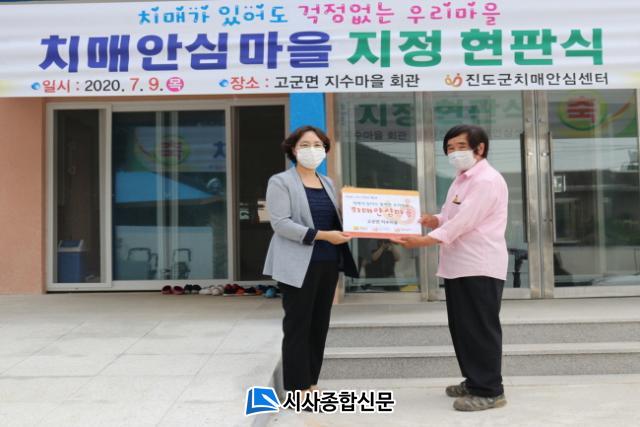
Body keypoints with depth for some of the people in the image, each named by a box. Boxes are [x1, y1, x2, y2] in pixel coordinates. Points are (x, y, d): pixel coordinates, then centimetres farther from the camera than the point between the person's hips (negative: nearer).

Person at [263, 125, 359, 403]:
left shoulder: (327, 183, 18)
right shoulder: (281, 182, -3)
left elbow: (335, 220, 17)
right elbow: (280, 223, -14)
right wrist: (322, 235, -19)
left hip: (328, 263, 7)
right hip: (299, 265, -6)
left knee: (319, 325, 9)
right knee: (298, 326, -1)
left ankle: (311, 384, 20)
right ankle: (298, 388, 7)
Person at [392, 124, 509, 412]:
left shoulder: (487, 180, -13)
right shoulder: (461, 180, 19)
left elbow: (464, 221, -22)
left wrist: (425, 240, -27)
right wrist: (432, 220, 3)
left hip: (480, 267, -10)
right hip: (458, 266, 10)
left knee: (481, 329, -5)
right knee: (462, 329, 14)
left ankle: (490, 391, 4)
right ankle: (474, 381, 26)